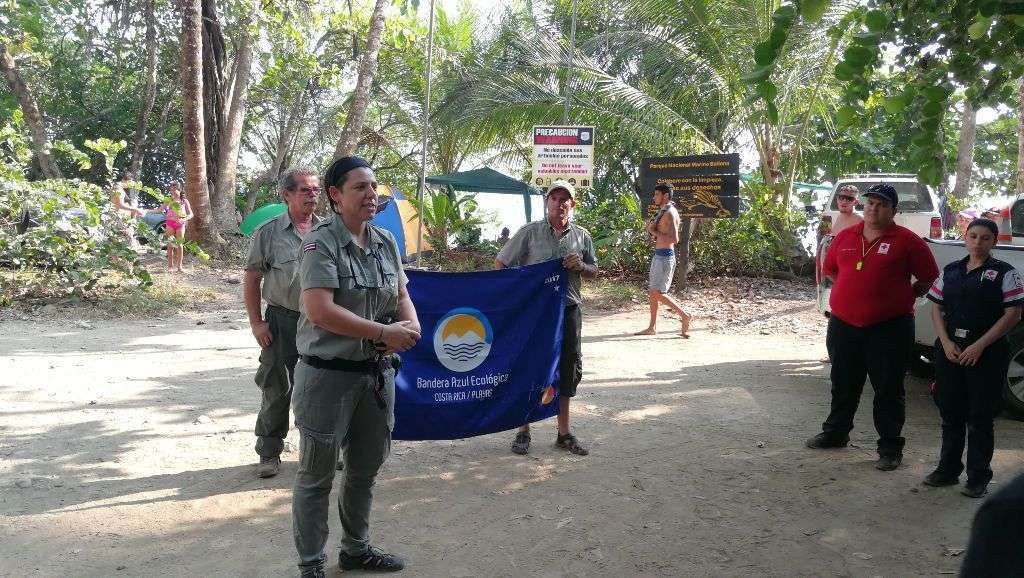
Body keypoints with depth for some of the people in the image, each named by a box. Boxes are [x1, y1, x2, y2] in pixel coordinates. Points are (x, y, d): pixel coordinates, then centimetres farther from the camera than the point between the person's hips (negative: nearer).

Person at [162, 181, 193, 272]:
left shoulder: (184, 201, 5)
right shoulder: (169, 200, 8)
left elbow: (190, 214, 1)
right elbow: (161, 209, 13)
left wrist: (184, 219, -16)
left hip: (180, 224, -1)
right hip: (170, 223, 1)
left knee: (179, 244, -1)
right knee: (170, 244, 1)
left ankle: (179, 266, 3)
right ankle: (170, 265, 5)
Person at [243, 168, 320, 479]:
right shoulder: (268, 232, -2)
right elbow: (251, 279, 1)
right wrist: (257, 323, -4)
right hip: (282, 321, -2)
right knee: (277, 389, 5)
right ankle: (269, 452, 19)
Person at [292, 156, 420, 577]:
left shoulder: (386, 242, 6)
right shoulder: (321, 241, -14)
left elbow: (401, 296, 13)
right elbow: (318, 309, -24)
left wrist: (411, 325, -10)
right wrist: (383, 332, -22)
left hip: (377, 373, 7)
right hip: (328, 375, -7)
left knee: (365, 470, 20)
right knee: (316, 477, 8)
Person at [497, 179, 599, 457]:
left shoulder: (581, 236, 6)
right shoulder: (529, 232, -2)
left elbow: (594, 272, 13)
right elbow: (500, 264, 0)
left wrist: (581, 266, -8)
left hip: (568, 309, 3)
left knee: (568, 368, 8)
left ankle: (564, 432, 22)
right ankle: (523, 431, 17)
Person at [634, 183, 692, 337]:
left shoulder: (670, 213, -15)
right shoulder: (663, 212, 15)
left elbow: (674, 239, -24)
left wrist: (654, 232, -17)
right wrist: (652, 228, 5)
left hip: (665, 256, -10)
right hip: (658, 255, 10)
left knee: (658, 293, -9)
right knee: (652, 292, 11)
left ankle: (684, 316, 0)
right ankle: (652, 327, 16)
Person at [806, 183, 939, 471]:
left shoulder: (907, 240, -5)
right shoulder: (845, 236, 7)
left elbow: (928, 277, 1)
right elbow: (830, 269, 20)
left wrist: (905, 297, 4)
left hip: (889, 328, -4)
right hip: (843, 325, 4)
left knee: (888, 390, 3)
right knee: (843, 383, 17)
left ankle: (890, 448, 12)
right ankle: (835, 432, 34)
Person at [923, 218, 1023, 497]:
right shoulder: (951, 271, 11)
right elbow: (937, 309, 11)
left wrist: (979, 346, -14)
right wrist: (946, 342, -5)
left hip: (986, 351, -4)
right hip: (950, 349, 4)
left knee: (980, 417, 1)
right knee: (950, 412, 12)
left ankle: (978, 477, 11)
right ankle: (948, 469, 24)